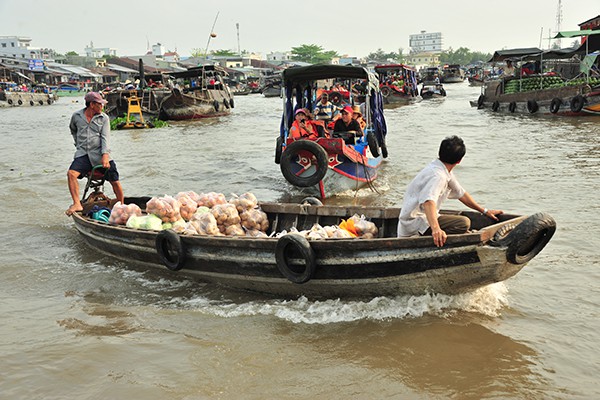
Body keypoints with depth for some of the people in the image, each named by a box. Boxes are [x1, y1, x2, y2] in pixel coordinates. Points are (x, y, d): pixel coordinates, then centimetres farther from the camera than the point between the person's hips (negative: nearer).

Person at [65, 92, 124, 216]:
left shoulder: (104, 118, 4)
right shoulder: (76, 116, 8)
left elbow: (105, 137, -5)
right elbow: (73, 130, 29)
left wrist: (105, 155, -19)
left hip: (100, 154, -1)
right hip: (83, 154, 1)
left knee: (114, 181, -5)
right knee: (71, 174, -24)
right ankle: (77, 204, -22)